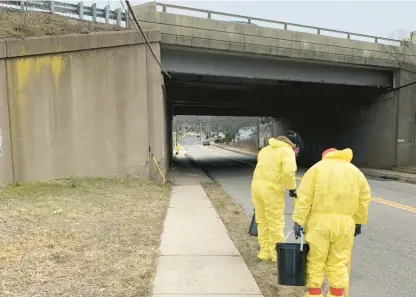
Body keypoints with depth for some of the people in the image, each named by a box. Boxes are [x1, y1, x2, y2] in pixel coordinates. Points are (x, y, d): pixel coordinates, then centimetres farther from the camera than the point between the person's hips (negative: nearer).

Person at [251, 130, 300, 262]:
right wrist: (292, 188, -8)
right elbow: (289, 171, -19)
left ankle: (265, 252, 25)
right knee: (276, 223, 6)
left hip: (256, 184, 7)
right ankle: (277, 253, 16)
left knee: (262, 222, 16)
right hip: (272, 188, -7)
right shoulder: (287, 151, -5)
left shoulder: (266, 149, 19)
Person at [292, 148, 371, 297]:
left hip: (319, 221, -2)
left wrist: (298, 221, -6)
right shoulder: (356, 172, 14)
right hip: (344, 223, 3)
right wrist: (358, 222, 21)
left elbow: (304, 198, -6)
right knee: (338, 262, 11)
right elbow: (363, 201, 13)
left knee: (316, 260, 7)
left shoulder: (317, 168, 4)